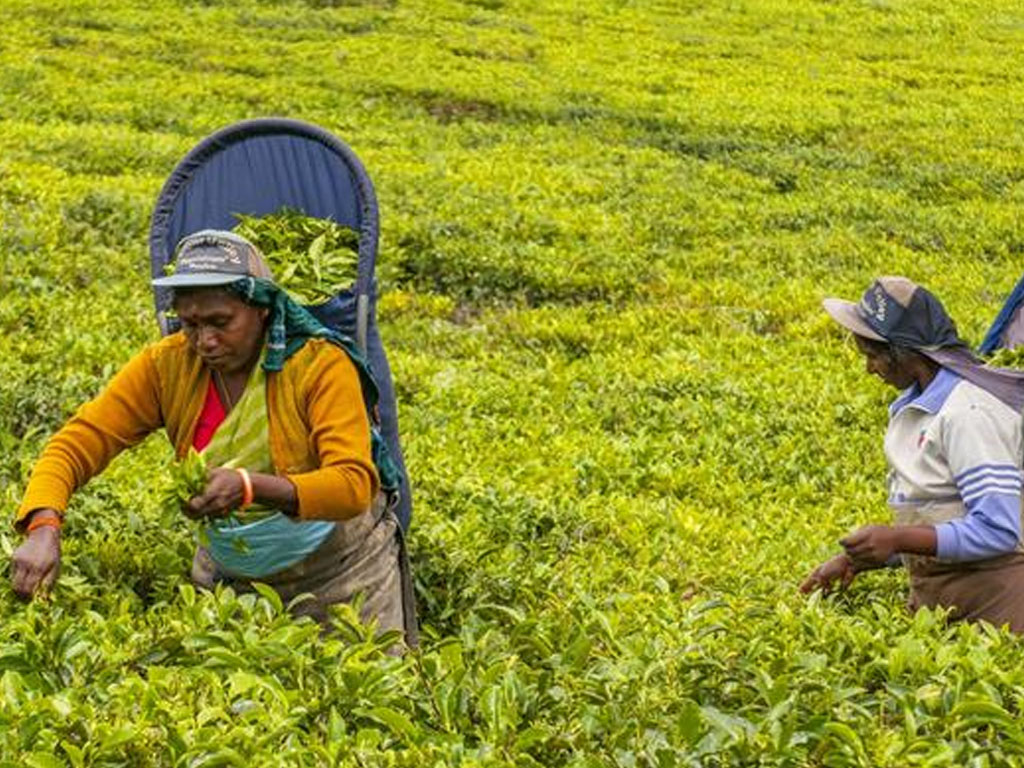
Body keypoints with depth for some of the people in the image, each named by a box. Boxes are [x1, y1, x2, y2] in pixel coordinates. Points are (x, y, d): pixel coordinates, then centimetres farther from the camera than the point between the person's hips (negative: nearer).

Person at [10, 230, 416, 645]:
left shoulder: (321, 365, -23)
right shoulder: (167, 365, -14)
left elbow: (355, 485, -32)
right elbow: (78, 442, -17)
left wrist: (251, 486, -47)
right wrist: (43, 528, -37)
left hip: (341, 568, -3)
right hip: (230, 573, 3)